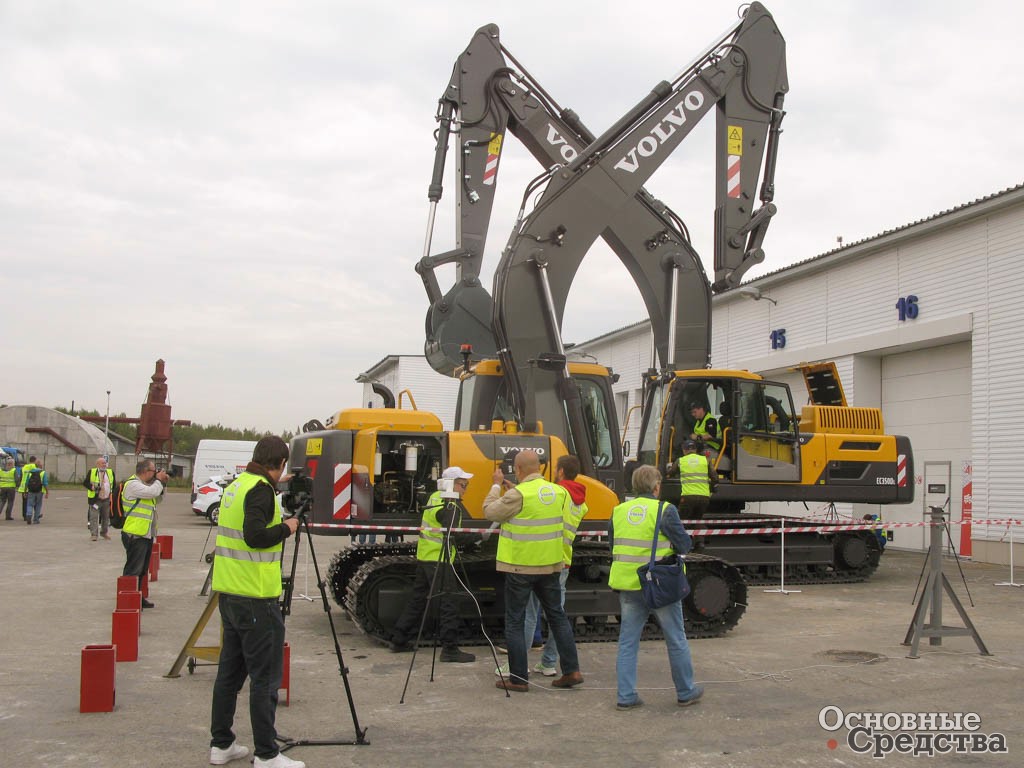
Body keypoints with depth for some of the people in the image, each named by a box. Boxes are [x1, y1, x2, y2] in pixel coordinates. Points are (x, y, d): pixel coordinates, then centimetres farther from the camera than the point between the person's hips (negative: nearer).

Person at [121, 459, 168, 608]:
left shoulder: (144, 484, 17)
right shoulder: (133, 484, -14)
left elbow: (157, 499, 24)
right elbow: (152, 492, -26)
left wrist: (161, 484, 9)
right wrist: (159, 481, -8)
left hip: (146, 534, 10)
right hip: (135, 534, -10)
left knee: (142, 569, 16)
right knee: (133, 569, -7)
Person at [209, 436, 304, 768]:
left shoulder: (236, 485, 13)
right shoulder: (261, 490, -15)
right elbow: (255, 535, -25)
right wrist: (286, 528, -10)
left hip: (229, 592, 9)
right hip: (256, 598, -9)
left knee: (230, 670, 15)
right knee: (265, 677, -3)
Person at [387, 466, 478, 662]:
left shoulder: (435, 497, 11)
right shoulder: (450, 506, -16)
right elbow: (453, 536, -22)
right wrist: (475, 536, -15)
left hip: (424, 556, 9)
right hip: (439, 560, -9)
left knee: (417, 599, 16)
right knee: (448, 604, -5)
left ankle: (399, 640, 21)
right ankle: (450, 648, -4)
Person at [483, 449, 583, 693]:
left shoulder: (519, 494, -18)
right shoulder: (558, 492, 2)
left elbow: (490, 512, -7)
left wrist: (496, 486, 7)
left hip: (520, 566, -6)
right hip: (550, 564, 6)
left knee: (515, 621, 5)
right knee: (557, 616, 16)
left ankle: (518, 678, 8)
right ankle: (571, 670, 15)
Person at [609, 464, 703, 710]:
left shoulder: (618, 511, 5)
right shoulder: (664, 510, -12)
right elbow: (684, 545, -8)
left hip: (627, 585, 4)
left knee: (627, 641, 11)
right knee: (676, 641, 11)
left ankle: (625, 696, 9)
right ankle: (686, 692, 23)